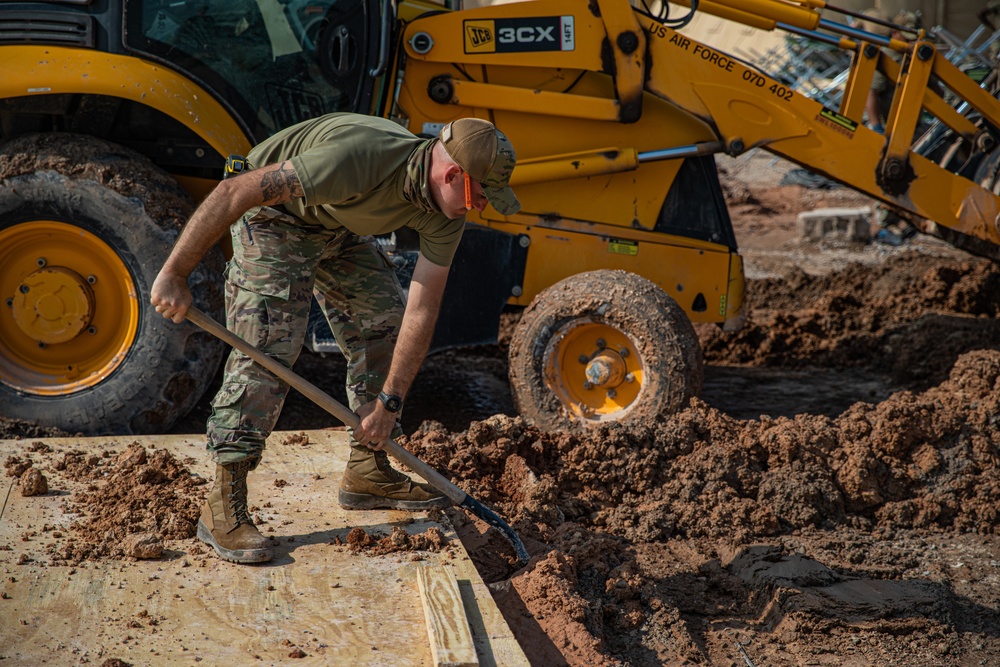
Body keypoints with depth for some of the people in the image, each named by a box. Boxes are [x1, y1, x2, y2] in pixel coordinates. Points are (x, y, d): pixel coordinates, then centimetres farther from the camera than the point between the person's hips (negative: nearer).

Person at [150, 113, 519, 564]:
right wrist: (174, 275, -36)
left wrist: (389, 403, -13)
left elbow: (422, 310, -11)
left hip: (340, 226, 8)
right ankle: (223, 506, -14)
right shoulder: (360, 158, -41)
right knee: (267, 347, -17)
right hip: (276, 215, -8)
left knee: (385, 325, 5)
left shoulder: (446, 211, -17)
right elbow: (233, 193, -39)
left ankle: (367, 474, 18)